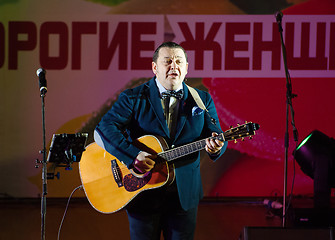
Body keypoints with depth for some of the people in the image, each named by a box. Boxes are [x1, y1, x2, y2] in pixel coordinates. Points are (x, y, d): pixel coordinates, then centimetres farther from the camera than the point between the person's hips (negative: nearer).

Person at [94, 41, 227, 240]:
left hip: (185, 194, 2)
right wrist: (134, 156, -27)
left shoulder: (202, 100, 6)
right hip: (142, 193, -2)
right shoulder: (134, 98, -3)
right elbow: (104, 130, -14)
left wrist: (216, 147, -24)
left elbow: (217, 137, 1)